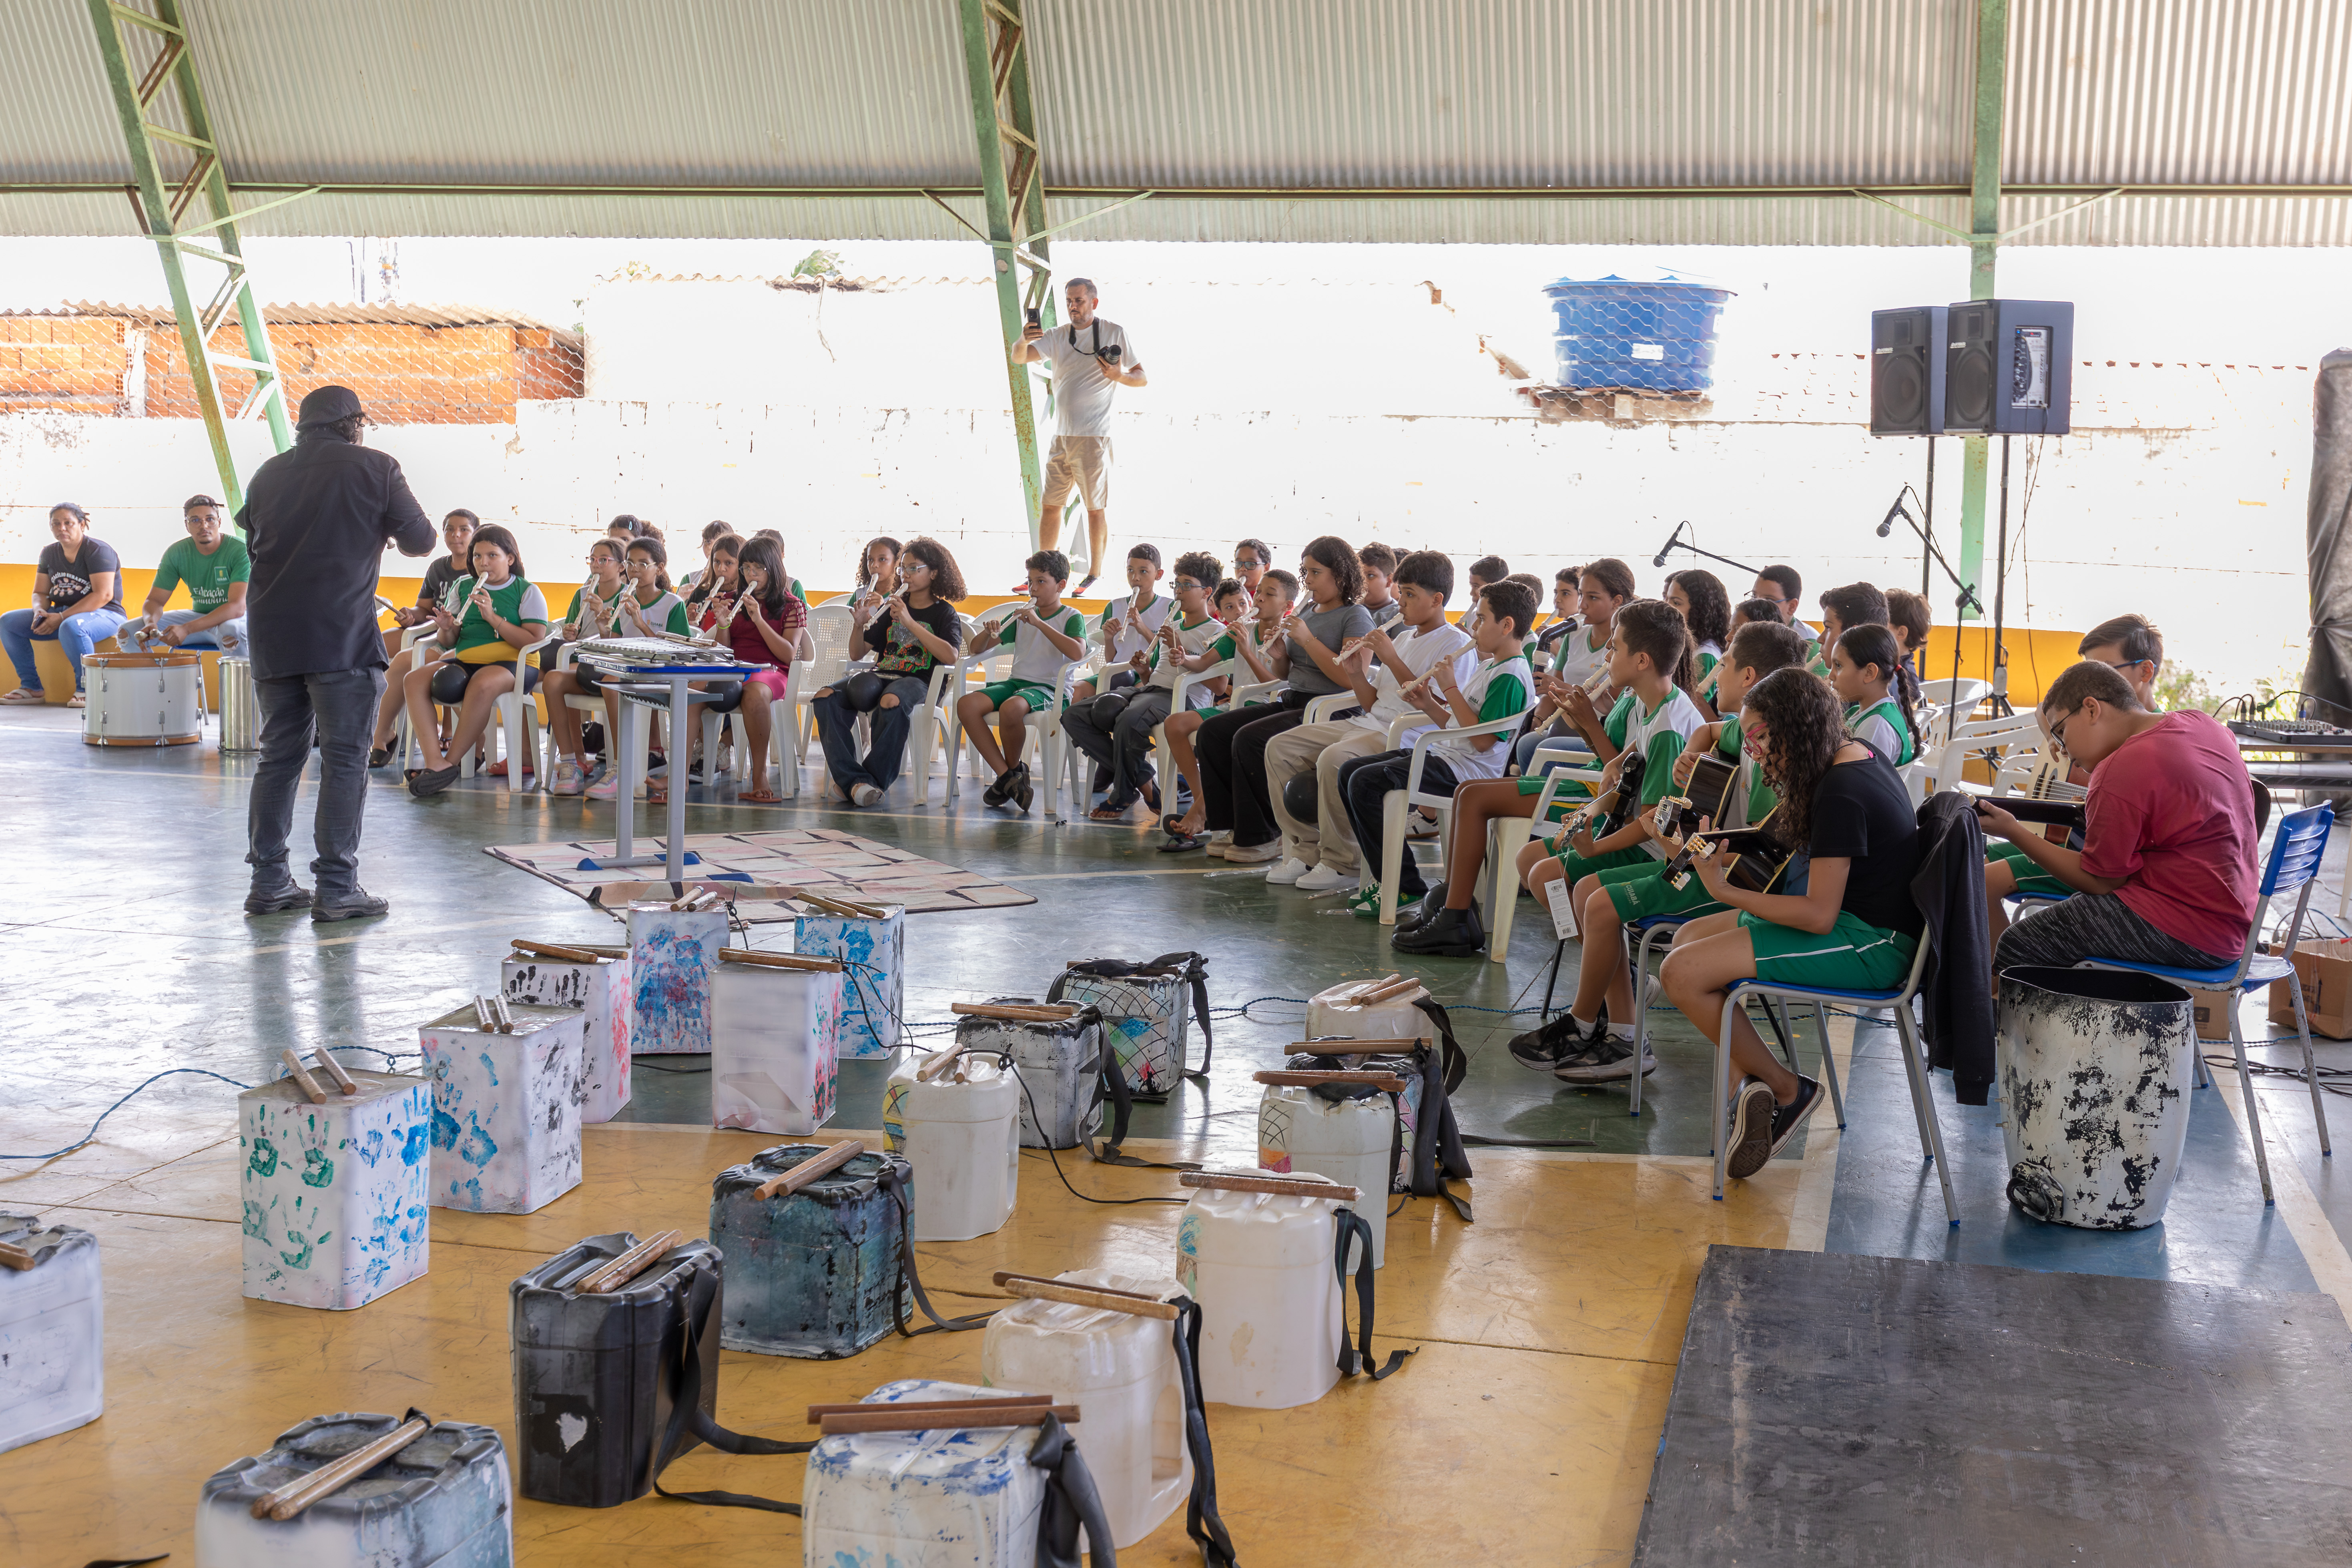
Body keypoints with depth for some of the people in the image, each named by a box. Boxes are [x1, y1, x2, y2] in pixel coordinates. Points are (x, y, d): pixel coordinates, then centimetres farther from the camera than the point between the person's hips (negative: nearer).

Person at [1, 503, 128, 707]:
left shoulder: (98, 550, -11)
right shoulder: (49, 553, 11)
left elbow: (104, 595, -20)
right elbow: (40, 593, 15)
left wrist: (61, 618, -23)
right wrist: (40, 611, -12)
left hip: (104, 614, -8)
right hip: (62, 613, 8)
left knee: (71, 627, -41)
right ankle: (31, 687, -4)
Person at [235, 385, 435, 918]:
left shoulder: (269, 474, 12)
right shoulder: (375, 468, -1)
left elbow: (252, 539, 22)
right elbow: (421, 540, 4)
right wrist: (381, 530, 24)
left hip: (272, 635, 5)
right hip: (341, 635, -5)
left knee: (279, 755, 13)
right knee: (345, 759, -1)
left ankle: (269, 883, 15)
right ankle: (336, 888, -3)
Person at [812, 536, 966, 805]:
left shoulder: (943, 613, 9)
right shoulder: (891, 607, 22)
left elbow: (951, 656, -12)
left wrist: (910, 623, -13)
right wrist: (859, 623, 1)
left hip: (918, 680, -5)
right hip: (881, 675, 5)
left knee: (891, 702, -42)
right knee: (825, 698, -23)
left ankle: (873, 780, -28)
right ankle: (855, 780, -34)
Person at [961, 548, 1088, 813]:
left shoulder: (1072, 617, 5)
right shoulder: (1022, 615, 20)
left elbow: (1077, 652, -19)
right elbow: (977, 648, 20)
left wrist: (1039, 623, -17)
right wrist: (987, 633, -4)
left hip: (1048, 688, -6)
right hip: (1015, 681, 6)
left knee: (1011, 708, -39)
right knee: (966, 705, -23)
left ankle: (1014, 769, -9)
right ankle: (1006, 775, -19)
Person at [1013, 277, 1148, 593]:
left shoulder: (1115, 334, 0)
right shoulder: (1057, 337, 10)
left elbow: (1143, 378, 2)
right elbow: (1019, 358, -3)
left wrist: (1119, 375, -19)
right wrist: (1023, 340, -25)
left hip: (1093, 437, -5)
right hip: (1061, 436, 5)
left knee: (1096, 508, -2)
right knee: (1050, 506, 8)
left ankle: (1095, 576, 4)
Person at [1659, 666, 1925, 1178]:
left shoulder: (1841, 793, -23)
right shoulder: (1854, 754, 7)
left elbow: (1818, 915, -23)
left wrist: (1725, 890, -16)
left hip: (1871, 944, -11)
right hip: (1861, 920, 11)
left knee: (1682, 973, -18)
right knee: (1688, 938, 11)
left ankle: (1787, 1090, -2)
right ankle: (1753, 1080, 2)